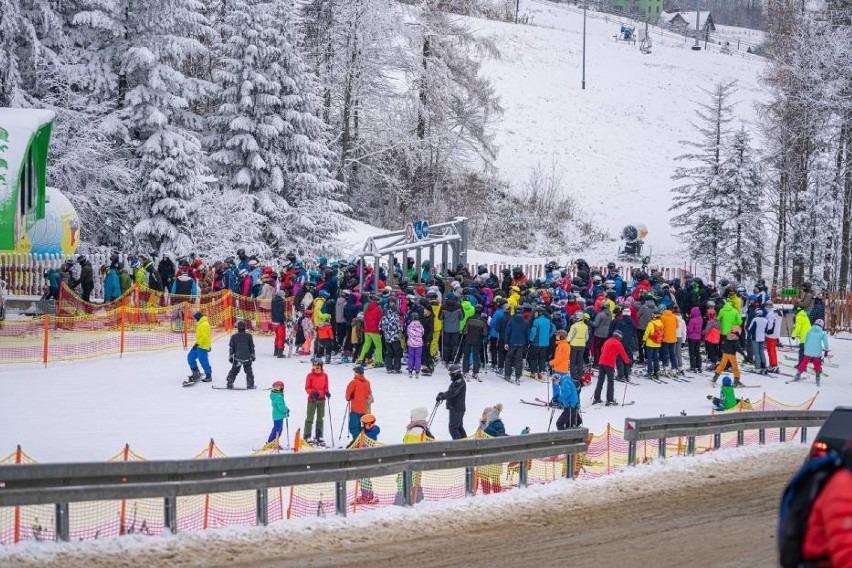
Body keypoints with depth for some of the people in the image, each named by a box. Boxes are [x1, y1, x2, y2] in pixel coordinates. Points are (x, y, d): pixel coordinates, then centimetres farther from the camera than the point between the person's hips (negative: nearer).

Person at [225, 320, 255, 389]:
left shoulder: (234, 337, -2)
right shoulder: (249, 336, -2)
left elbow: (231, 348, 2)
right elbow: (252, 347, 3)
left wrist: (230, 356, 10)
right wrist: (252, 355, 13)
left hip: (237, 358, 0)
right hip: (247, 357, 0)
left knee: (234, 371, 11)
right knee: (249, 371, 10)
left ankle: (229, 384, 10)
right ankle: (250, 385, 7)